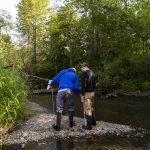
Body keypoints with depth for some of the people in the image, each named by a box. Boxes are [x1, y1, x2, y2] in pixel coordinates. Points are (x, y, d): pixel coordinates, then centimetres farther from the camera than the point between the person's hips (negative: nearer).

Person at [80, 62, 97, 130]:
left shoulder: (85, 73, -13)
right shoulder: (92, 73, 14)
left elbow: (83, 85, -19)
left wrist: (82, 94, -17)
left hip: (87, 93, -9)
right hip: (92, 92, 9)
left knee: (87, 109, -4)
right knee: (91, 107, 21)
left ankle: (88, 125, 1)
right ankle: (93, 121, 31)